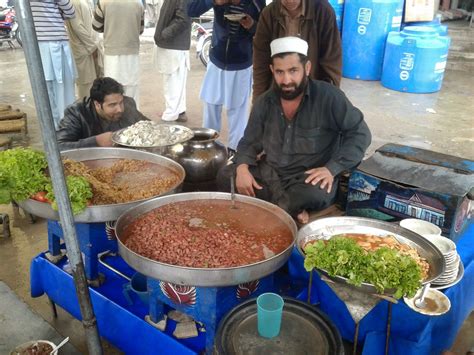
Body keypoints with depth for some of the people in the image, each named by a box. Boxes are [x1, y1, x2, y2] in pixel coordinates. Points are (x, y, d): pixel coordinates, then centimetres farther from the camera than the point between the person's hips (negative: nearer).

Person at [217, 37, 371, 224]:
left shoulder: (329, 97, -14)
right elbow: (250, 142, 10)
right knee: (225, 177, -13)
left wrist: (332, 169, -21)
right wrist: (242, 167, -12)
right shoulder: (265, 102, 1)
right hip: (270, 173, 6)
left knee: (315, 194, -38)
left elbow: (359, 133, -10)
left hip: (310, 178, -5)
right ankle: (290, 208, -17)